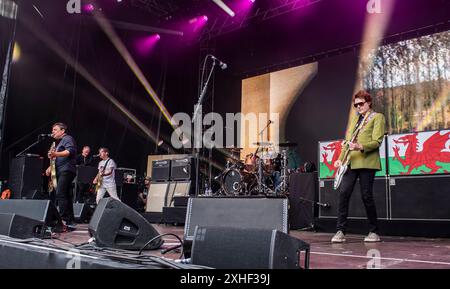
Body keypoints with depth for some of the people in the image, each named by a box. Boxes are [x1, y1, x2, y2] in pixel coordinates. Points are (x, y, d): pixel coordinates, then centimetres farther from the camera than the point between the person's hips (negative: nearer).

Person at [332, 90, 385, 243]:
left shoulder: (377, 117, 6)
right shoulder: (354, 118, 25)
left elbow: (377, 141, -6)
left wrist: (360, 147, -23)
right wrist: (341, 158, 10)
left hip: (367, 161, -5)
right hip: (350, 162, 5)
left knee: (366, 196, -3)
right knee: (343, 192, -8)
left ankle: (374, 232, 13)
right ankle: (340, 231, -5)